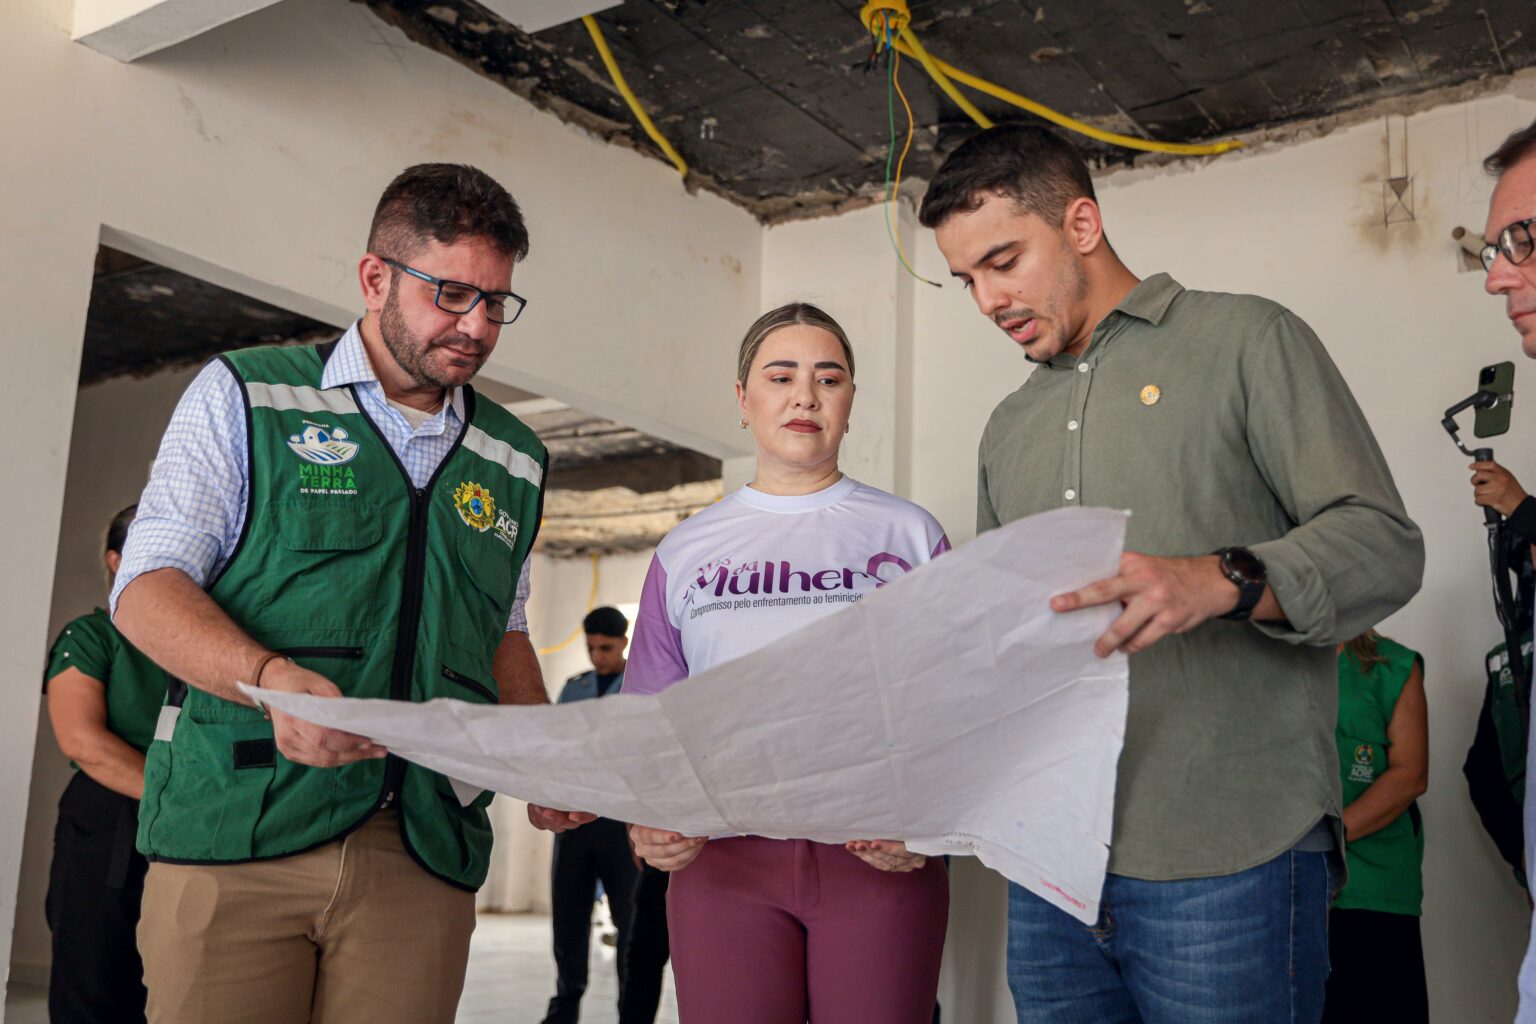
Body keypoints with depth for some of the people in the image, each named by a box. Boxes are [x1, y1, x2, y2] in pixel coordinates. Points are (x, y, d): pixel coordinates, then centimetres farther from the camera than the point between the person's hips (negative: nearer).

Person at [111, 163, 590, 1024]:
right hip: (240, 831, -2)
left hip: (424, 855, 3)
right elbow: (148, 586, -2)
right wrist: (271, 676, -22)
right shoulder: (246, 396, 5)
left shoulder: (515, 461, 16)